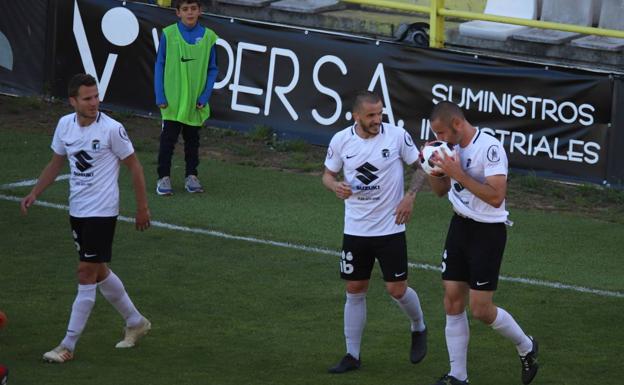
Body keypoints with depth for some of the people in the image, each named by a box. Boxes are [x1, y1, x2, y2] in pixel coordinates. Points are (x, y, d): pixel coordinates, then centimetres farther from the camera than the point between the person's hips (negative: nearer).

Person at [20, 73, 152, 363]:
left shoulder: (111, 129, -15)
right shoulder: (65, 125, 1)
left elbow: (134, 166, -6)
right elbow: (56, 163, 16)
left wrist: (142, 207, -5)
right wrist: (34, 193, 6)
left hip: (102, 212, -7)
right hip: (77, 210, 7)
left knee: (86, 274, -8)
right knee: (98, 271, 15)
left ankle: (68, 346, -5)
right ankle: (135, 322, 35)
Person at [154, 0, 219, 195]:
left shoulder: (208, 37, -1)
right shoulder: (169, 34, -5)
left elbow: (212, 69, 5)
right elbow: (159, 66, -1)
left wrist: (205, 96, -5)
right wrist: (160, 97, -6)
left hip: (195, 103, 2)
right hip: (172, 101, -2)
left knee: (192, 140, 13)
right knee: (168, 139, 1)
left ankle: (191, 176, 22)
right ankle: (164, 177, 8)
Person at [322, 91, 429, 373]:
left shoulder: (397, 136, -10)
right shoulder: (340, 140, -5)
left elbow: (420, 166, 3)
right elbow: (328, 174, 9)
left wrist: (410, 196, -11)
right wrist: (335, 186, -14)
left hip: (390, 228, -2)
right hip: (355, 230, 2)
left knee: (397, 289, -2)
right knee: (355, 291, 6)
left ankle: (419, 329, 29)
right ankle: (352, 355, 15)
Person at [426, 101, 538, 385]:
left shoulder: (490, 148, -20)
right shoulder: (453, 147, 5)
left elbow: (496, 197, -27)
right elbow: (441, 190, 17)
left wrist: (458, 174, -27)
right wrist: (433, 168, -4)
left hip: (488, 231, -8)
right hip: (460, 226, 8)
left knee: (481, 309, -5)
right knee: (453, 303, 4)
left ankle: (526, 347, 21)